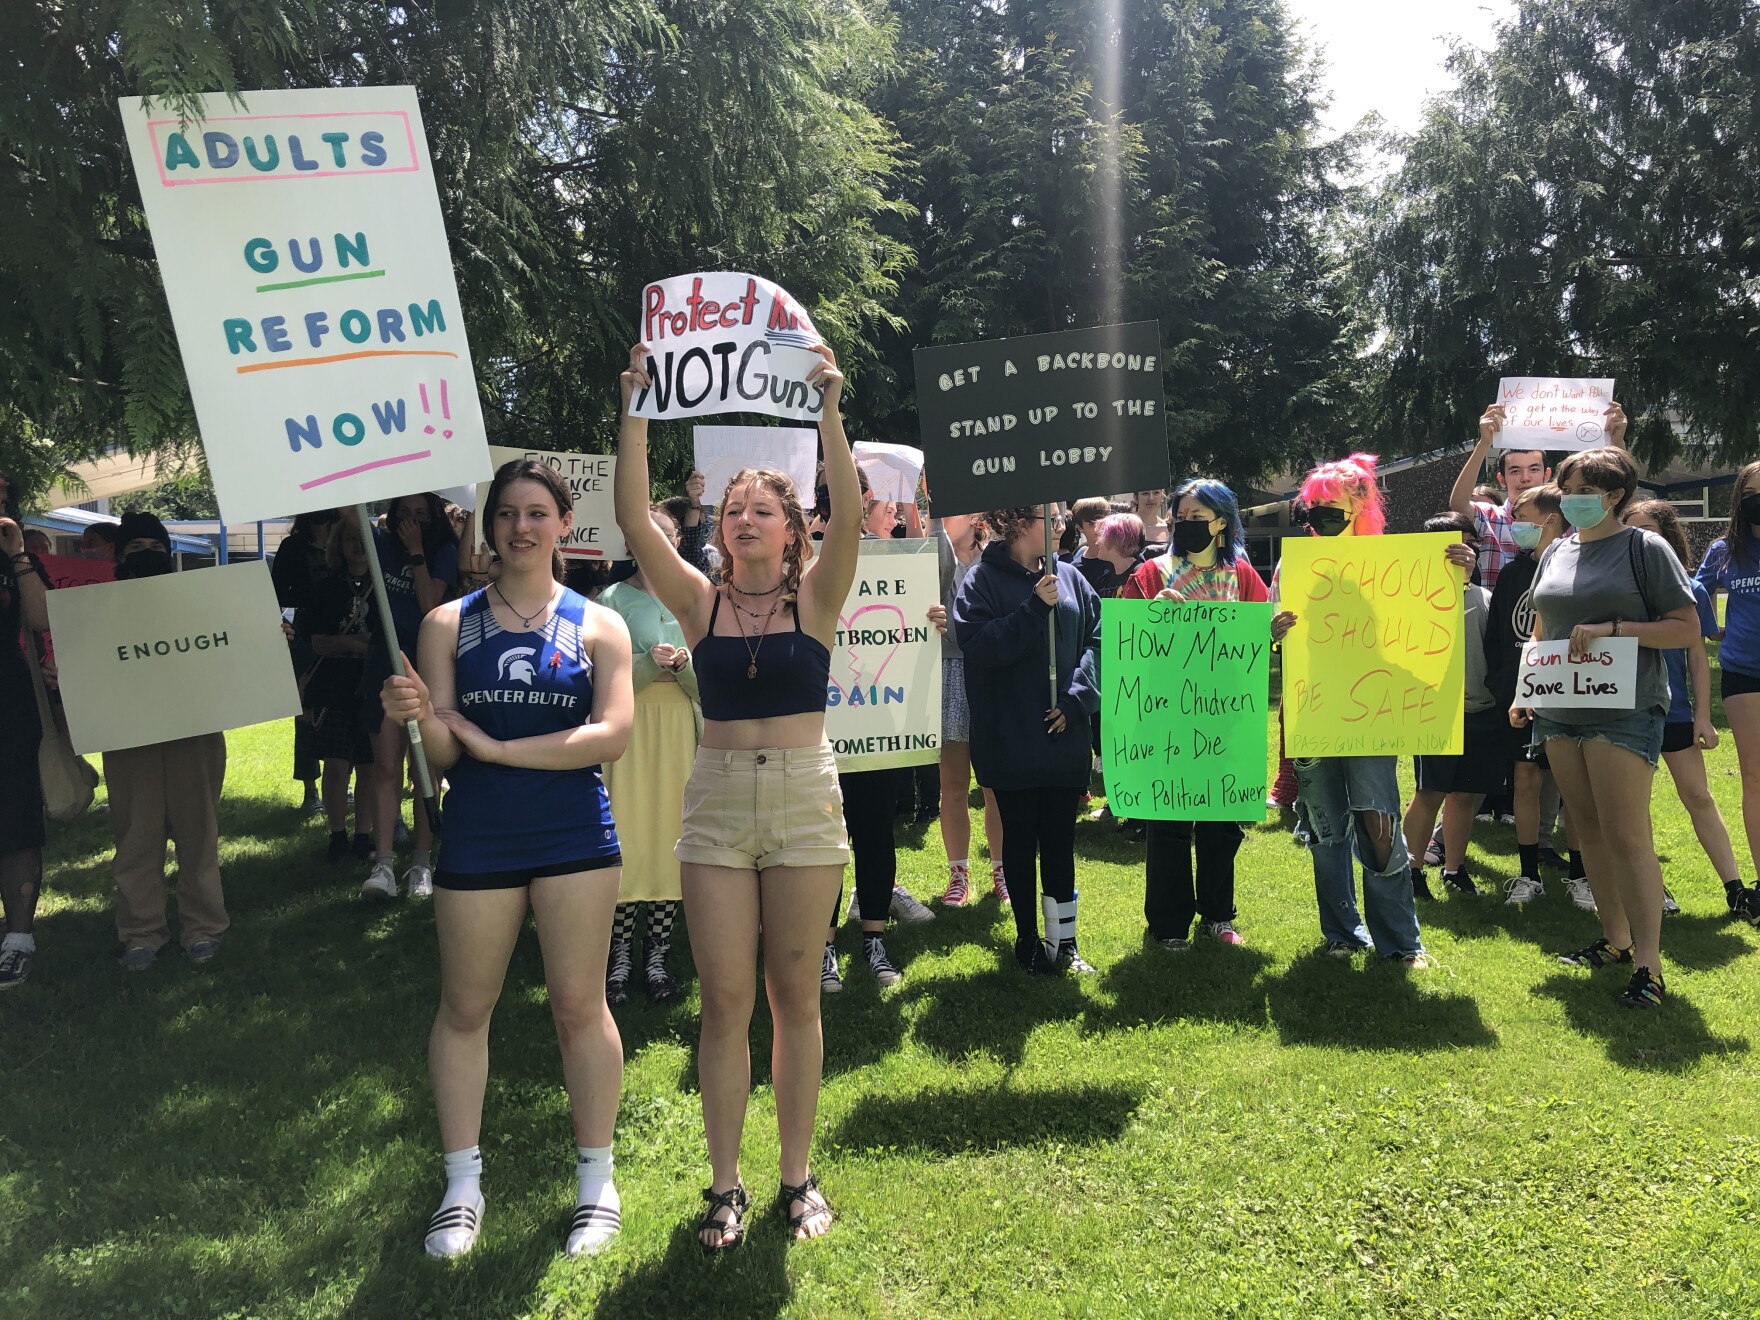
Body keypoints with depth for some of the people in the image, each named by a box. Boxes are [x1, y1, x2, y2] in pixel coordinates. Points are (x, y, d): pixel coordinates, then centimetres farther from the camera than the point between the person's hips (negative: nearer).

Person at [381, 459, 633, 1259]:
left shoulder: (598, 626, 1)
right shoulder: (448, 624, 3)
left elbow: (612, 734, -11)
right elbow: (442, 753, -3)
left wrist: (493, 746, -13)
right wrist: (422, 719, -26)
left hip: (574, 835, -1)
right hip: (476, 840, 1)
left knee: (579, 1005, 7)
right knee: (464, 1008, 10)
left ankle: (597, 1182, 21)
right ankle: (462, 1186, 25)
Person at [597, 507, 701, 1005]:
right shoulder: (613, 600, 3)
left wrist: (681, 665, -14)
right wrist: (651, 663, -19)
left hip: (683, 732, 2)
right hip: (630, 728, -2)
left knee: (673, 839, 2)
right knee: (628, 840, -6)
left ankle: (657, 955, 11)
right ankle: (620, 956, 7)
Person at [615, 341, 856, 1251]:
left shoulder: (815, 597, 1)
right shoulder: (699, 601, 4)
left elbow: (849, 518, -16)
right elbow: (635, 521, -8)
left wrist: (829, 413, -23)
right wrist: (636, 415, -15)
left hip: (804, 800, -1)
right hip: (716, 805, 1)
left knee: (794, 997, 8)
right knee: (723, 1000, 4)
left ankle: (797, 1176, 22)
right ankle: (724, 1184, 18)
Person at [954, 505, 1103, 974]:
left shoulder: (1070, 577, 7)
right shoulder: (983, 580, -4)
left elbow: (1097, 637, 4)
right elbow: (977, 646, -16)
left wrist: (1078, 697, -9)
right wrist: (1034, 608, -20)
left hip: (1064, 736, 3)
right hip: (1010, 738, -3)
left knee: (1060, 836, 8)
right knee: (1020, 838, 8)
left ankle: (1063, 940, 19)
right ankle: (1027, 938, 22)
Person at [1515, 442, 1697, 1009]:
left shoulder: (1645, 547, -4)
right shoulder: (1557, 551, 13)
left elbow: (1687, 627, -7)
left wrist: (1612, 629, -18)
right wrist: (1524, 691, 12)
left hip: (1624, 711, -6)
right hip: (1560, 711, 6)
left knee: (1627, 838, -9)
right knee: (1587, 830, 11)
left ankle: (1648, 965, -3)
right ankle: (1614, 939, 24)